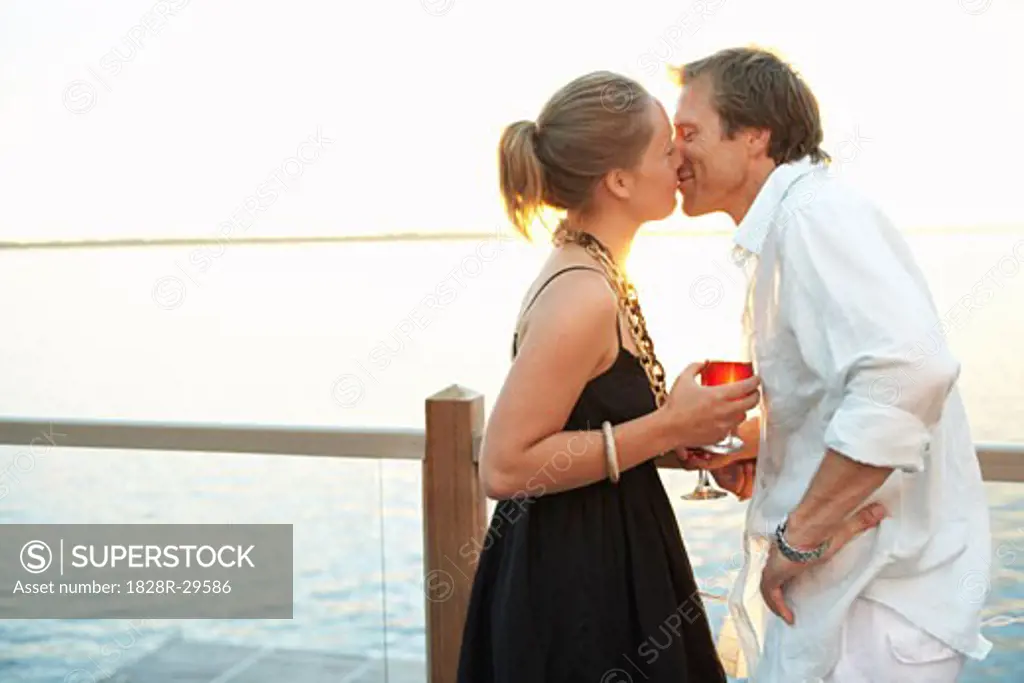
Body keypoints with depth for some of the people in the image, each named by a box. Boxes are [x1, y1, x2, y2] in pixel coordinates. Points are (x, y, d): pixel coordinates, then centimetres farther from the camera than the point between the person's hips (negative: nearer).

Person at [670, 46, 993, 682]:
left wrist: (799, 536, -27)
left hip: (879, 592, -9)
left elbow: (907, 370, -34)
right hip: (844, 574, 9)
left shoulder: (813, 212, -18)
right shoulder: (786, 225, 13)